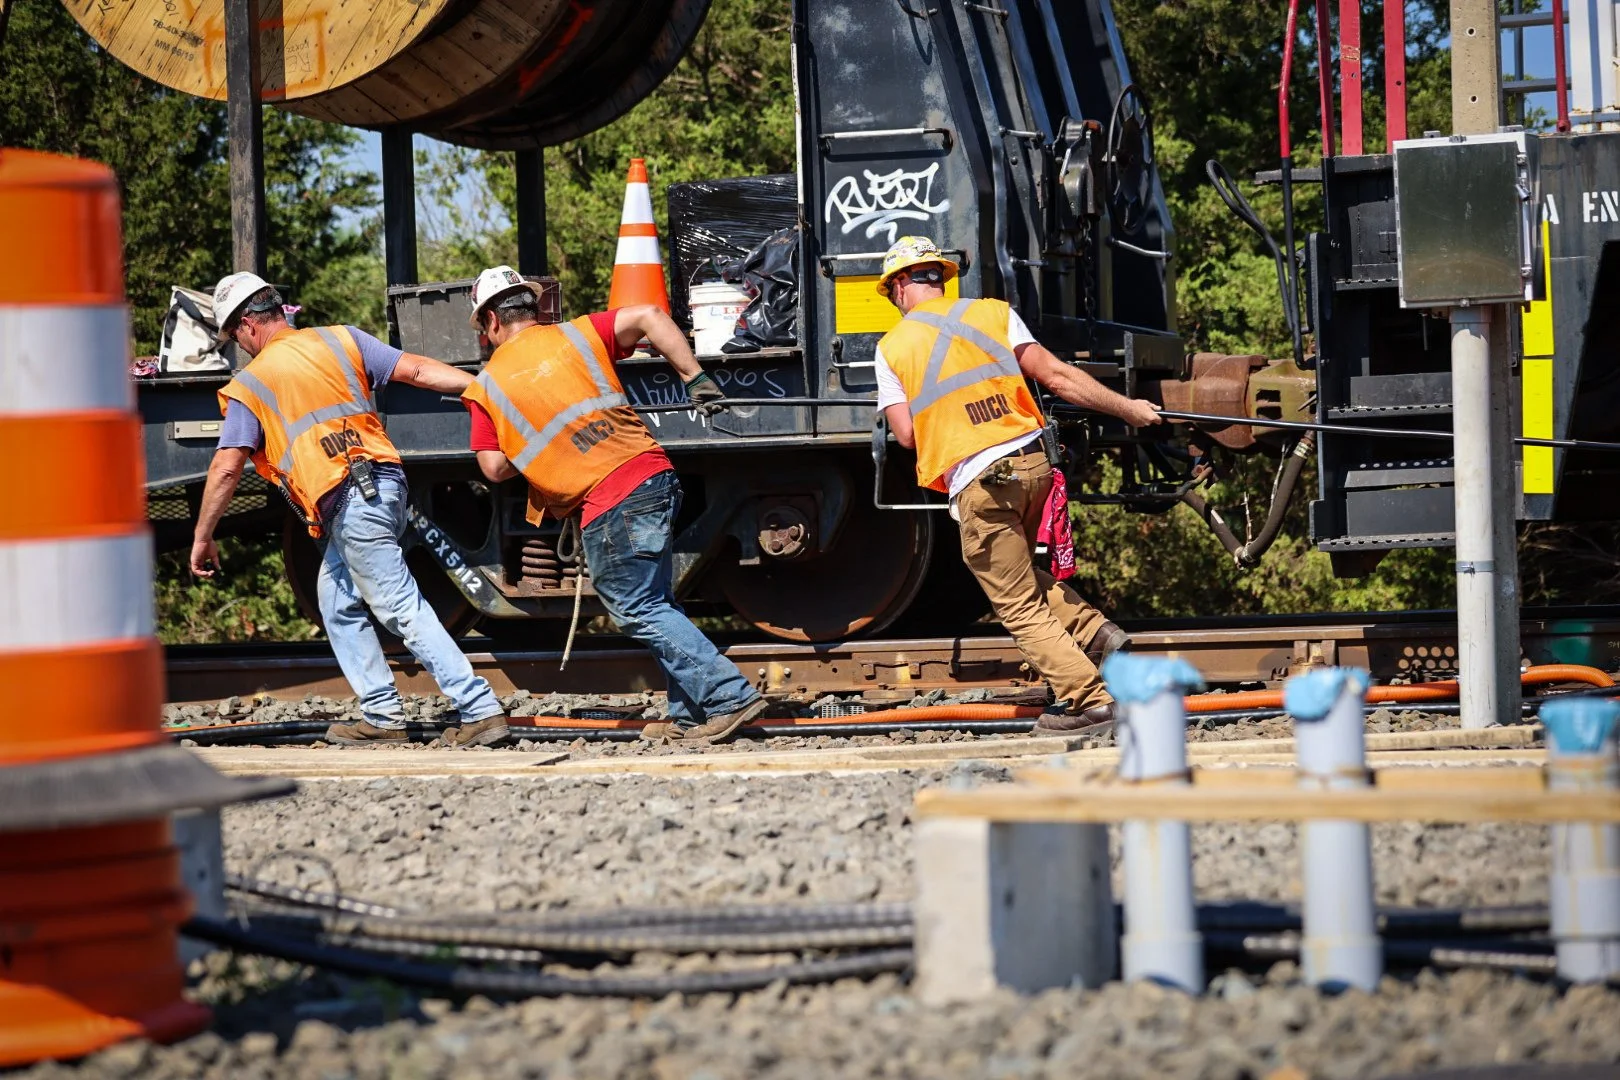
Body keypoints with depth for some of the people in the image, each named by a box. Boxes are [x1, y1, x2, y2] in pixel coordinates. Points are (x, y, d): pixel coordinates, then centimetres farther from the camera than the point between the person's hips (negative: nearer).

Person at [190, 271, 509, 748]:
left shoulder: (249, 384, 6)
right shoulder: (341, 340, 16)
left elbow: (226, 468, 0)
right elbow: (416, 370, 6)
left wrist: (203, 538, 8)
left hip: (348, 500, -7)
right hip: (386, 480, 7)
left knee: (403, 610, -8)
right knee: (337, 601, 20)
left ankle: (480, 709, -16)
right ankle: (382, 715, 17)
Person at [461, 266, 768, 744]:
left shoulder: (487, 387, 6)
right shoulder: (575, 335, 14)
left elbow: (495, 468, 4)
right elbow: (648, 316, 2)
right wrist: (694, 377, 4)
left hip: (608, 506, -6)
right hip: (655, 476, 6)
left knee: (640, 612, 0)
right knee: (657, 605, 16)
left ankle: (730, 697, -9)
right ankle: (690, 715, 12)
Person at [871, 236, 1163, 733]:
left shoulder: (891, 348, 3)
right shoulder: (993, 313, 9)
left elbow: (905, 433, -2)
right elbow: (1056, 376, 4)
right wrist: (1127, 408, 11)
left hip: (980, 484, -4)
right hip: (1033, 459, 4)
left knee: (1018, 607, 5)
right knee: (1021, 572, 28)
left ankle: (1087, 696, -2)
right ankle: (1094, 629, 11)